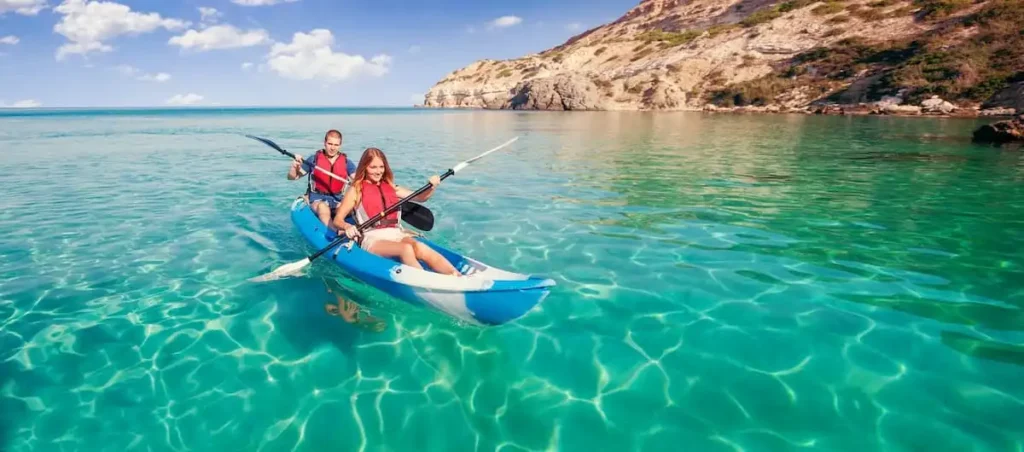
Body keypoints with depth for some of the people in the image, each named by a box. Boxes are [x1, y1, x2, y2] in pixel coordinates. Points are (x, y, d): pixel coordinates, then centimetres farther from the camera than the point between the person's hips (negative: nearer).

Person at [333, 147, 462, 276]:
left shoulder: (391, 188, 20)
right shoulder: (356, 190, 8)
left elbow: (420, 197, 19)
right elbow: (337, 220, 3)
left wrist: (432, 187, -2)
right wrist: (347, 227, -21)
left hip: (396, 235, 3)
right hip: (372, 239, -3)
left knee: (420, 248, -30)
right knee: (406, 249, -34)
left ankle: (458, 278, -47)